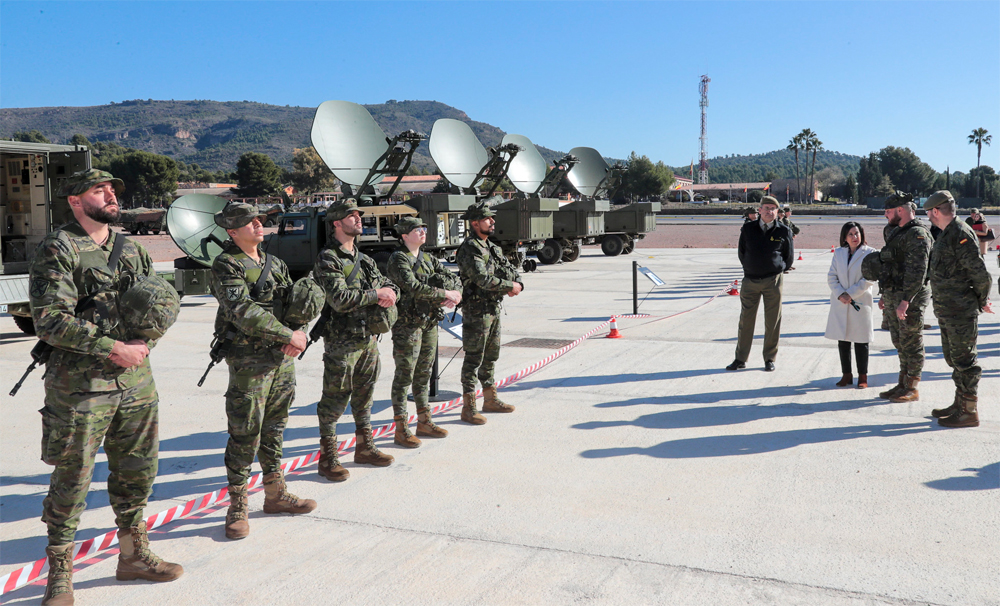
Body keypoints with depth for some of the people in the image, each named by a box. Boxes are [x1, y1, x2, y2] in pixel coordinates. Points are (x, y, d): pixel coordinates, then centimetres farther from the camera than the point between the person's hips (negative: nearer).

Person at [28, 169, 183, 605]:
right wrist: (114, 348, -18)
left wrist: (145, 343, -5)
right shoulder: (57, 250, -8)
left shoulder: (132, 249, 12)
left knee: (137, 471, 14)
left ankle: (133, 555, 31)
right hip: (79, 386, -6)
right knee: (71, 481, 3)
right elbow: (50, 321, -16)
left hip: (136, 382, 6)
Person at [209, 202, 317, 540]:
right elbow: (244, 313, -21)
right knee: (245, 435, -3)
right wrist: (289, 336, -20)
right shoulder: (226, 266, -10)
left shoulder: (275, 263, 14)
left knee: (274, 428, 15)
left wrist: (301, 333, -7)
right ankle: (237, 507, 9)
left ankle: (275, 494, 27)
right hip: (249, 360, -7)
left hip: (283, 358, 7)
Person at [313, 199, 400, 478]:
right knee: (335, 400, 0)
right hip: (342, 342, -8)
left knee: (364, 395, 17)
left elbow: (389, 284, 16)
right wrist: (376, 294, -16)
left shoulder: (364, 259, 14)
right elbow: (340, 299, -25)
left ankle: (365, 447, 30)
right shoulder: (327, 259, -13)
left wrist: (390, 292, -9)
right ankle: (327, 458, 10)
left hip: (369, 338, 8)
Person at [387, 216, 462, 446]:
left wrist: (456, 294, -9)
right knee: (404, 376, -3)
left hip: (429, 322, 8)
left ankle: (424, 422, 25)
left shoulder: (428, 259, 13)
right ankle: (401, 430, 3)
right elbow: (413, 287, -25)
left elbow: (453, 278, 13)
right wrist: (445, 294, -21)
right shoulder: (398, 259, -11)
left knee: (424, 374, 14)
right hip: (407, 325, -8)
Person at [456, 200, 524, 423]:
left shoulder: (493, 248, 14)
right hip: (477, 311, -9)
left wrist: (518, 284, -8)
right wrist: (510, 286, -15)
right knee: (474, 358, -4)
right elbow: (483, 280, -26)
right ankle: (468, 407, 2)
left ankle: (490, 400, 28)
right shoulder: (469, 250, -16)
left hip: (494, 309, 9)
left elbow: (511, 270, 15)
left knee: (491, 356, 17)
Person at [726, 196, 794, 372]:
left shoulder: (784, 231, 1)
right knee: (746, 320, 4)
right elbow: (741, 252, 14)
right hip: (750, 280, 1)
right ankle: (740, 359, 11)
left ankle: (770, 359, 14)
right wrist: (750, 268, 9)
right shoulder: (748, 229, 4)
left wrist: (777, 271, 7)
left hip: (773, 281, -1)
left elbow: (789, 257, 9)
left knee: (773, 322, 3)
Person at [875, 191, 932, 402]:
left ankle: (912, 390, 5)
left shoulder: (917, 234, -15)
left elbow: (917, 271, -23)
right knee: (900, 344, 15)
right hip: (893, 296, 10)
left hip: (910, 298, -10)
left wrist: (905, 301, -26)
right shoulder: (896, 233, 16)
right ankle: (902, 385, 23)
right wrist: (885, 296, 21)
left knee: (911, 345, -2)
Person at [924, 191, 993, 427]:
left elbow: (981, 273, -20)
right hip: (947, 312, 10)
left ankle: (969, 412, 4)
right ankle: (959, 404, 29)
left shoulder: (962, 235, -17)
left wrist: (981, 300, -7)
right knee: (954, 359, 18)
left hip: (961, 312, -10)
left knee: (964, 362, -3)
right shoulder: (946, 235, 13)